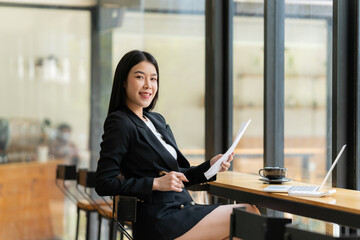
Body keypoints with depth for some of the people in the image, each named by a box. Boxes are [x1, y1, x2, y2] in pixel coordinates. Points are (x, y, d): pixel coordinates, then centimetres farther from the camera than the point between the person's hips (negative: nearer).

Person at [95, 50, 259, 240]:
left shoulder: (157, 120, 18)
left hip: (181, 208, 8)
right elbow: (104, 184, -13)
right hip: (158, 221, -8)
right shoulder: (119, 123, -7)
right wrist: (156, 183, -18)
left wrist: (210, 165, 6)